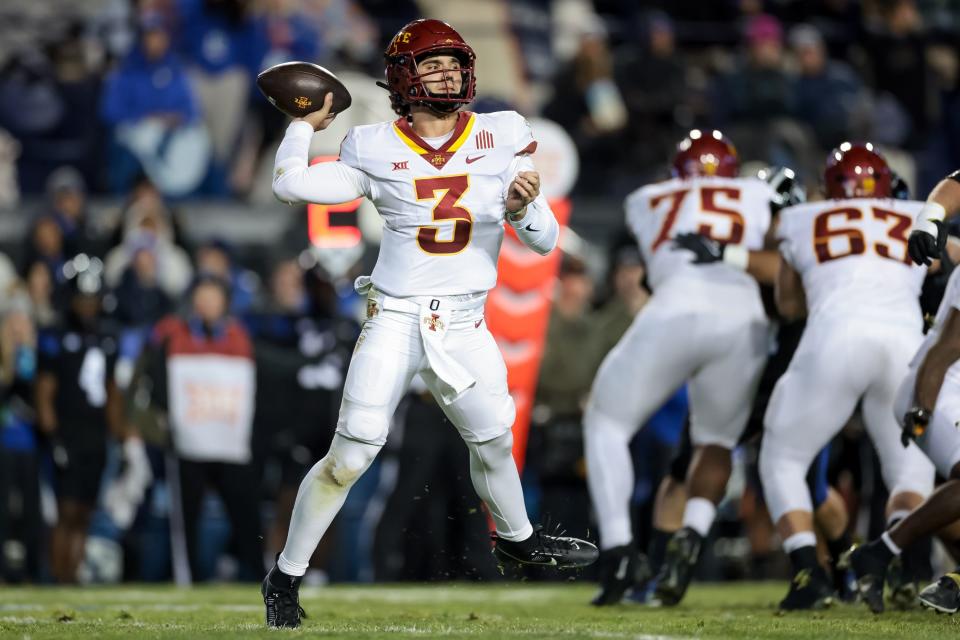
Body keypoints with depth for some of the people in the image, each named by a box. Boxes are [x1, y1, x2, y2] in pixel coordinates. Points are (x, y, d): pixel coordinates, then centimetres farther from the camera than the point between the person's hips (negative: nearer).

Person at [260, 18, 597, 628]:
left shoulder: (502, 138, 0)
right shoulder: (375, 149, -3)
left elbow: (544, 241, 1)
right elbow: (289, 184, -5)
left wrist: (523, 207, -20)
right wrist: (306, 124, 8)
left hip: (465, 327, 3)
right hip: (395, 320, -3)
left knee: (494, 444, 14)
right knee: (350, 457, -10)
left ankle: (518, 539, 43)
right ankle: (285, 578, 1)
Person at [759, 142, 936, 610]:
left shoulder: (801, 222, 24)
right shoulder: (918, 224, 26)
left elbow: (788, 304, 37)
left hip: (837, 338, -1)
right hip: (906, 339, 1)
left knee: (783, 461, 18)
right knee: (911, 470, 21)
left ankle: (808, 572, -2)